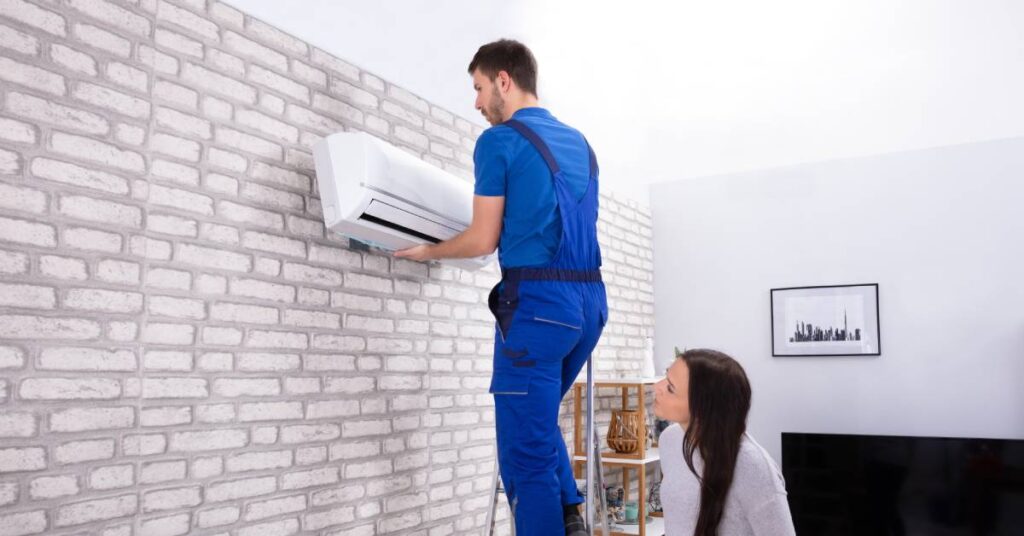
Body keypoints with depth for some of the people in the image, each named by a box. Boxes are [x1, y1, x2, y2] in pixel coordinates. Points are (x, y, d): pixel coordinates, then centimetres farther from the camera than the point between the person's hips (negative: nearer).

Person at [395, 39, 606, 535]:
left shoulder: (499, 140, -4)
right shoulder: (579, 142, 17)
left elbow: (484, 240, -4)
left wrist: (427, 251, 13)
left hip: (537, 300, -8)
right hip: (590, 298, 8)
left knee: (526, 452, 0)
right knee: (538, 418, 25)